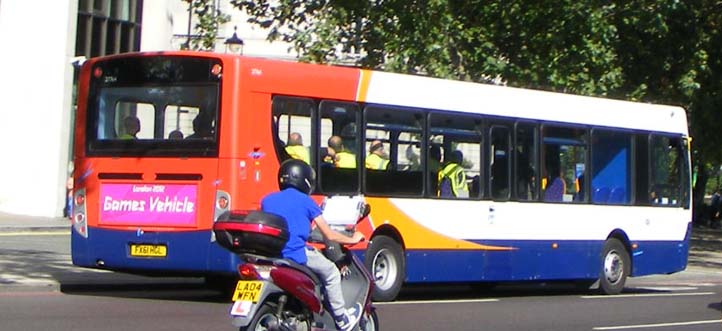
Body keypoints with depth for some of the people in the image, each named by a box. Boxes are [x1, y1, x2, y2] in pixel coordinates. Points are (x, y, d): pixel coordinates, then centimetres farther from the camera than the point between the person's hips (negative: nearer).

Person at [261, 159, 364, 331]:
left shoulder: (267, 200, 13)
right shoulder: (305, 201, 0)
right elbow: (329, 235, 2)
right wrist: (352, 239, 20)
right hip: (297, 254, -6)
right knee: (331, 272, 15)